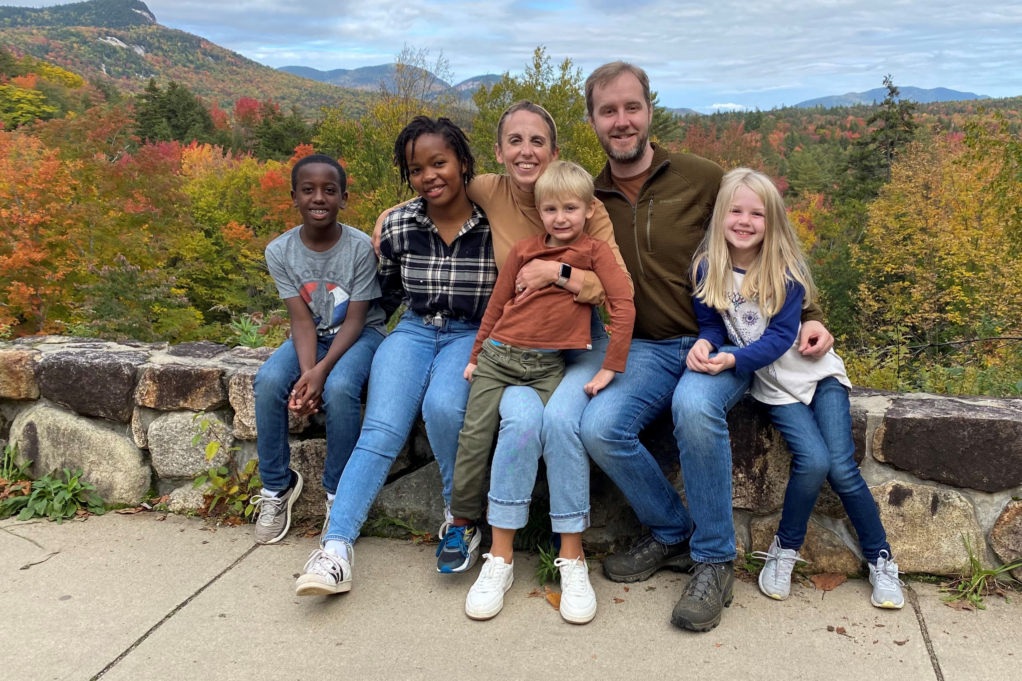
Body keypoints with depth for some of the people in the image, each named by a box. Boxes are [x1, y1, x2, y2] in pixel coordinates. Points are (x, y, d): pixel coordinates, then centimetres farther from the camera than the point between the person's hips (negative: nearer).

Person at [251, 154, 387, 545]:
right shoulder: (280, 251, -9)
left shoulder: (359, 247, -18)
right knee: (269, 382, -26)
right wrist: (306, 373, -29)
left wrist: (322, 369, -30)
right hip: (313, 336, 3)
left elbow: (355, 320, -16)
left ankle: (338, 494, -11)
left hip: (361, 334, -3)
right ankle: (276, 487, -5)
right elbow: (302, 320, -12)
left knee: (339, 388, -34)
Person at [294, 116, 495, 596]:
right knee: (381, 431, -21)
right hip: (414, 332, 3)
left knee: (442, 407, -34)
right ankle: (336, 548, -25)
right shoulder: (397, 225, 1)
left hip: (473, 336, -2)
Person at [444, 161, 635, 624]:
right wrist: (476, 356, 19)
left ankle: (572, 559, -2)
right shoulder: (523, 251, 11)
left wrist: (610, 367, -11)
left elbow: (623, 306, -6)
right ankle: (463, 524, 19)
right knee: (474, 437, -2)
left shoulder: (595, 252, 2)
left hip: (549, 366, -3)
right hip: (500, 356, 3)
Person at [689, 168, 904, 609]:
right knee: (813, 461, -20)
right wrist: (704, 345, -23)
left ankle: (880, 559, 12)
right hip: (772, 386, 0)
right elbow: (711, 324, 1)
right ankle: (784, 551, 4)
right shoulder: (708, 269, -8)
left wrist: (733, 361, -31)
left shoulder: (786, 268, -12)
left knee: (842, 468, -11)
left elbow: (780, 336, -17)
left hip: (815, 371, 0)